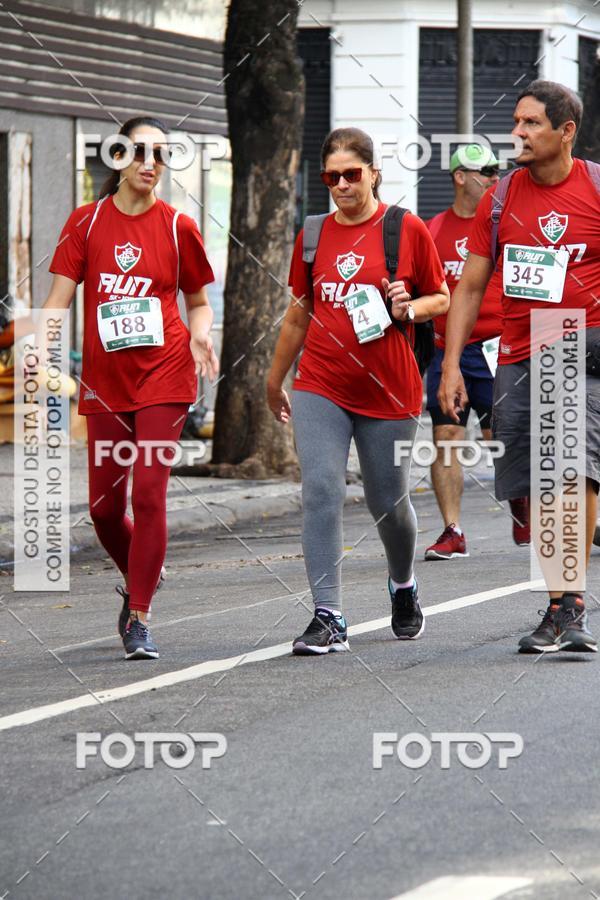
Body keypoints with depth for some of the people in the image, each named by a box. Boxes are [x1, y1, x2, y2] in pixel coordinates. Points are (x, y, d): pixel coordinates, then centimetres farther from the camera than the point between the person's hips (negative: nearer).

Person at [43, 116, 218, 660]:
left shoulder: (178, 227, 1)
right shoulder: (87, 222, 3)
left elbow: (199, 301, 12)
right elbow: (60, 298, 0)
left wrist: (200, 333, -10)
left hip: (164, 374, -2)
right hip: (104, 379, 2)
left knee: (149, 492, -12)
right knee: (104, 505, 6)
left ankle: (139, 616, -3)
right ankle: (138, 580, 36)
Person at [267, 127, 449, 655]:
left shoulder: (407, 230, -2)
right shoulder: (314, 236, 7)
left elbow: (441, 299, 7)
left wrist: (409, 310, -15)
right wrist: (276, 382, 25)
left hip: (388, 390, -2)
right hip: (321, 387, 2)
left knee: (388, 503, 8)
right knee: (320, 492, -13)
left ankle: (403, 585, 40)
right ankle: (329, 618, -13)